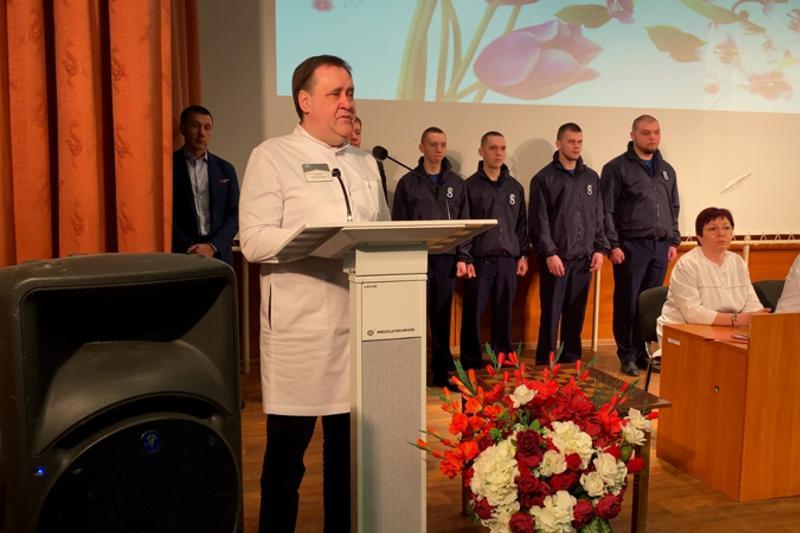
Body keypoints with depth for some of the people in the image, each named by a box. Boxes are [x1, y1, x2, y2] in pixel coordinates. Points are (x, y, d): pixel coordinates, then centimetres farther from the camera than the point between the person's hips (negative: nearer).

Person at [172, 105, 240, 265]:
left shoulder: (225, 169, 10)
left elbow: (234, 214, 5)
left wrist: (212, 246, -9)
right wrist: (189, 248, -13)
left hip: (219, 255, 2)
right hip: (181, 255, -2)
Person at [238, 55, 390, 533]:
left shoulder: (365, 164, 16)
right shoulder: (272, 157, -2)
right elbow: (254, 240, -12)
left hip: (361, 323, 5)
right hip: (299, 328, -5)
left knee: (349, 446, 14)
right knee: (287, 449, 5)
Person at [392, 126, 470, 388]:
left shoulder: (456, 183, 11)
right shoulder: (408, 182, 4)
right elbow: (398, 224, 1)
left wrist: (462, 256, 1)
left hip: (447, 258, 2)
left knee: (442, 317, 7)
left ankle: (442, 370, 14)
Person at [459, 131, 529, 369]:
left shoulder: (515, 186, 13)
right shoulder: (470, 186, 0)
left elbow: (522, 223, 16)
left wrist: (523, 255, 10)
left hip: (508, 260, 3)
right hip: (479, 260, -3)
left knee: (504, 314, 8)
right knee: (473, 314, -1)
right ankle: (471, 363, 10)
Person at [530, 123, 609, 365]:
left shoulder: (591, 178, 14)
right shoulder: (544, 178, -1)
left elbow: (598, 217, 15)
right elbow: (539, 220, -6)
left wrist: (600, 249, 6)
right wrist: (549, 253, -13)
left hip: (584, 258, 4)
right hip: (556, 257, -4)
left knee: (576, 315, 9)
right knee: (551, 314, 0)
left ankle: (571, 361, 20)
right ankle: (544, 363, 9)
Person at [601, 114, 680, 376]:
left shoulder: (666, 170, 17)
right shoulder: (617, 168, -3)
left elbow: (674, 208, 21)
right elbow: (607, 211, -7)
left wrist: (673, 241, 14)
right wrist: (613, 245, -12)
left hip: (660, 247, 5)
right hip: (631, 246, -5)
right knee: (627, 304, 0)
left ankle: (642, 352, 18)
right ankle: (627, 355, 11)